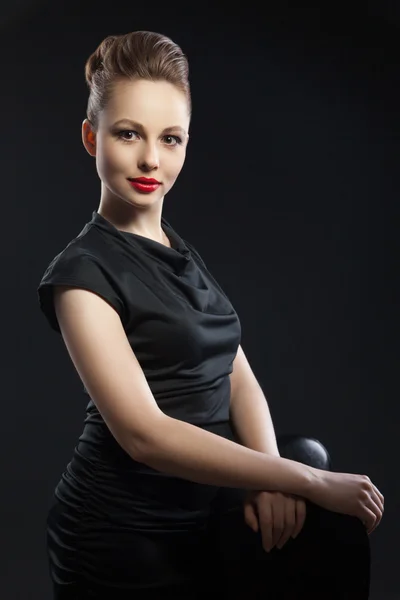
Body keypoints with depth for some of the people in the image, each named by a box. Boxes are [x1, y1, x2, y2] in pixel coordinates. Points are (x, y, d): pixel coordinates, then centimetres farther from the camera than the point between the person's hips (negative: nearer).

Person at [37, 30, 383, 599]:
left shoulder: (183, 253, 11)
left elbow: (239, 379, 6)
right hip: (125, 537, -5)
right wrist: (311, 482, -18)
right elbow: (144, 434, -19)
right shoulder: (83, 273, -10)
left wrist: (270, 476, -12)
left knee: (334, 532, -14)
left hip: (202, 512, 5)